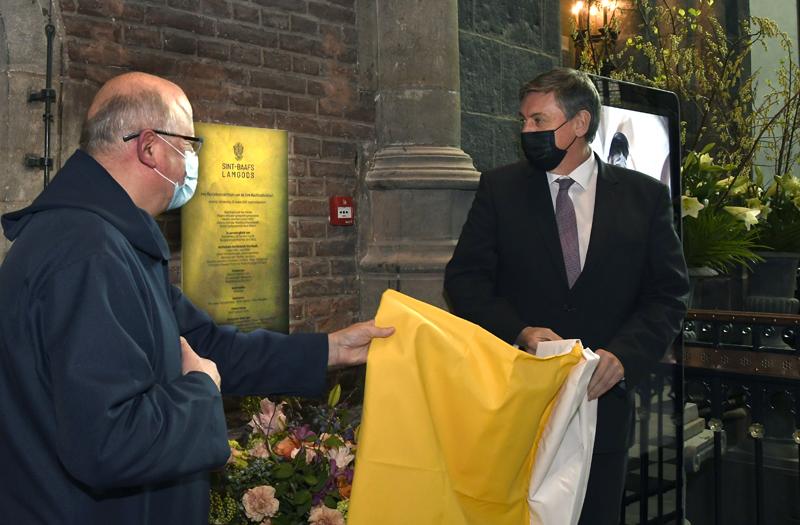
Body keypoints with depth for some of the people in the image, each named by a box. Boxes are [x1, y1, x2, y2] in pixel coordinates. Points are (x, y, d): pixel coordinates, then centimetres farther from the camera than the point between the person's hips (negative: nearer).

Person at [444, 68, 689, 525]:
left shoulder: (646, 197, 3)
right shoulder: (499, 189, 2)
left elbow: (670, 294, 1)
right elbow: (465, 279, -2)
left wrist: (623, 355, -16)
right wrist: (519, 331, -18)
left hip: (603, 401, 1)